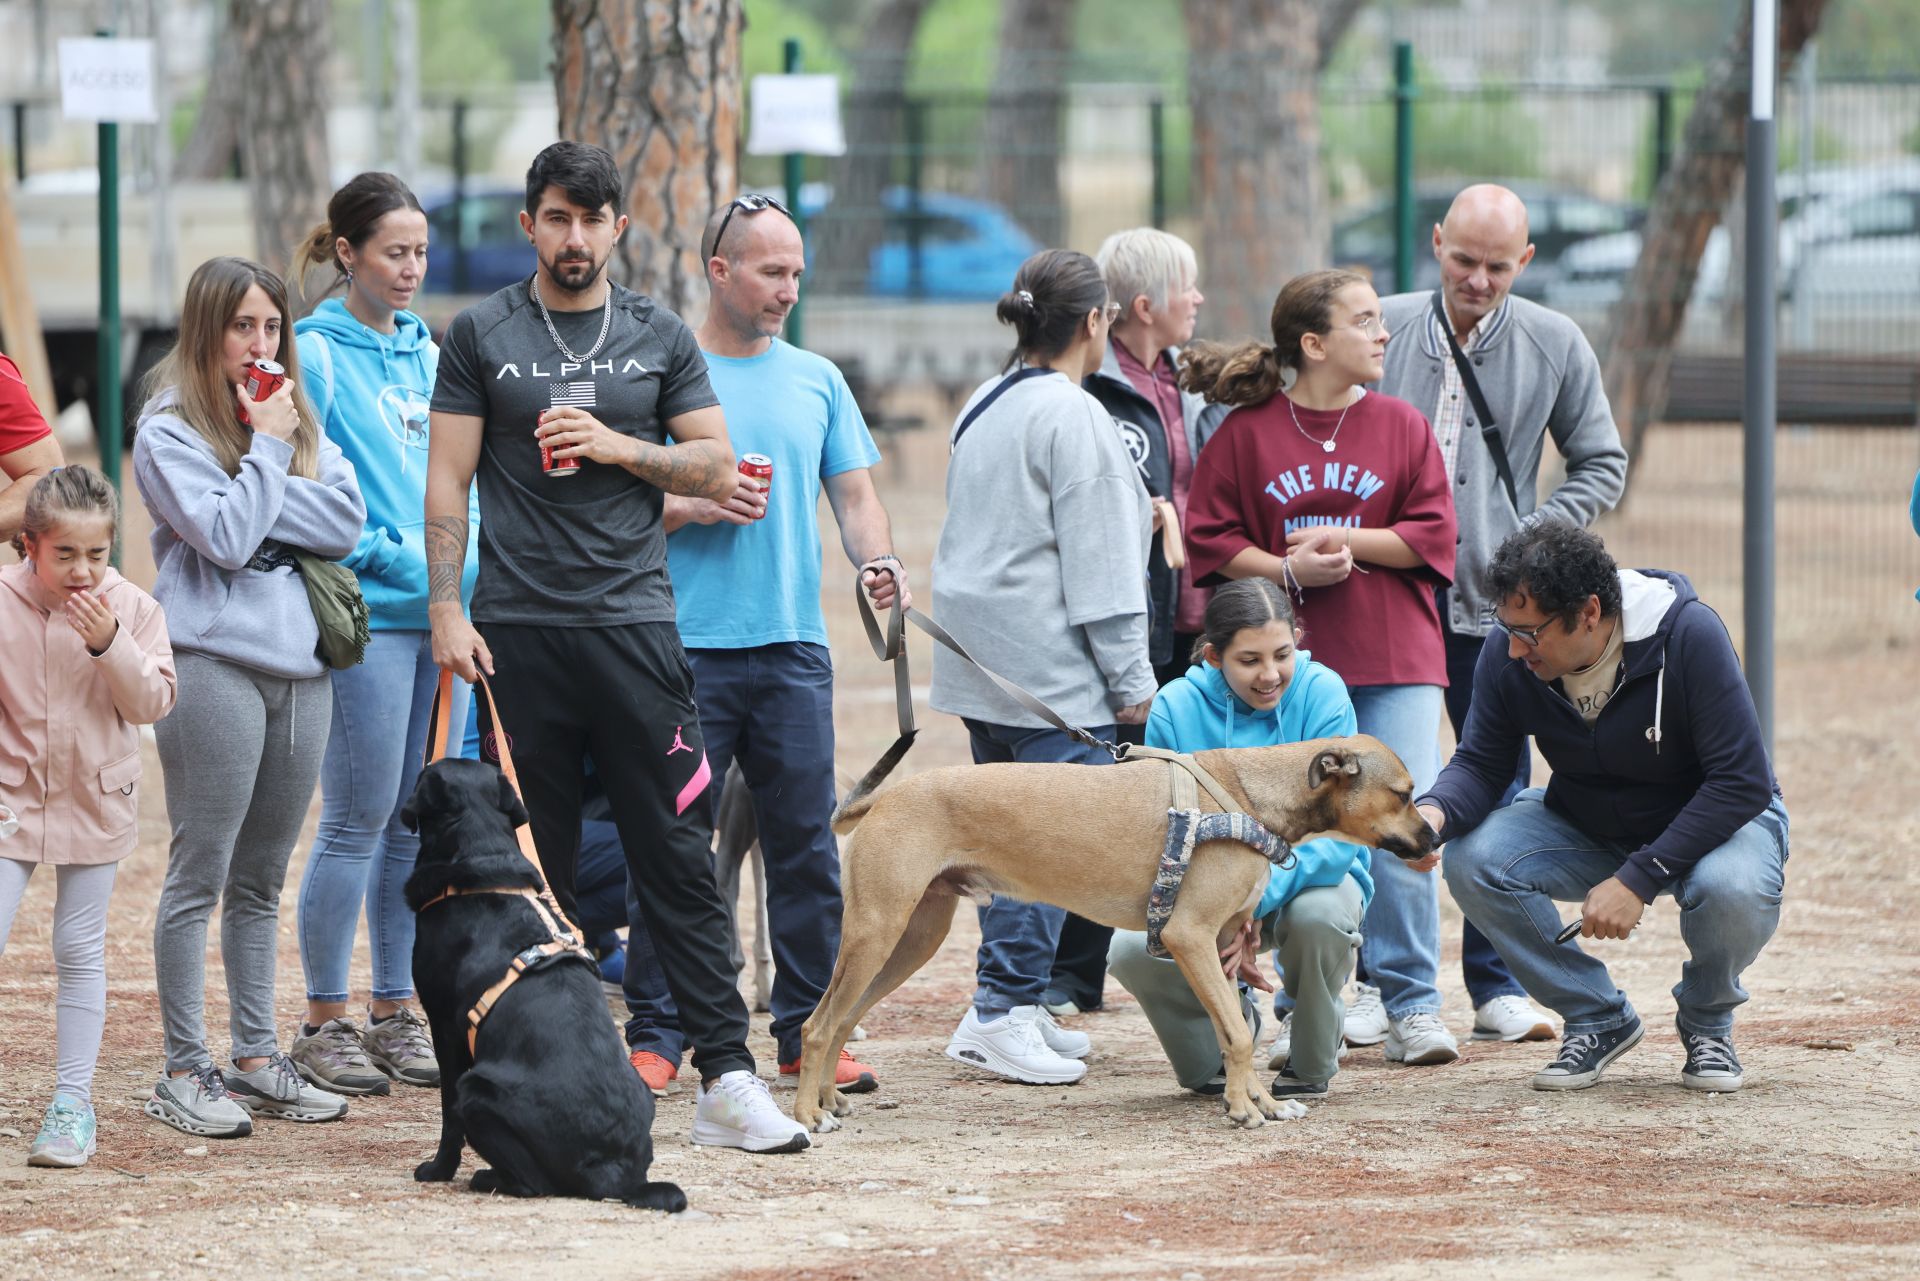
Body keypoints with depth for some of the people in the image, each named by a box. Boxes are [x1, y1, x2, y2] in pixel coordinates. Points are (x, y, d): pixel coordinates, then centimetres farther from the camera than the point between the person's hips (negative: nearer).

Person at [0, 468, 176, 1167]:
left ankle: (73, 1101, 12)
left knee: (80, 951, 7)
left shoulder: (133, 609, -5)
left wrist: (110, 644, -23)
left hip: (93, 803, 1)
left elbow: (153, 702, -9)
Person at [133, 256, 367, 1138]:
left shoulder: (297, 420, 15)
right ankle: (185, 1072, -1)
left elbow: (347, 520, 2)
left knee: (262, 877, 12)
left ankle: (257, 1058, 17)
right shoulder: (168, 432, -3)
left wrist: (260, 501, -7)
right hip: (213, 662, -6)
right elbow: (226, 536, -14)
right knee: (200, 875, -4)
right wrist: (267, 448, -6)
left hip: (300, 665, 6)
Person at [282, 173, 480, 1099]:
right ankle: (325, 1024, 2)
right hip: (367, 616, -7)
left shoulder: (428, 353, 15)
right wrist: (399, 559, -14)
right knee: (358, 823, -5)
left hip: (441, 612, 7)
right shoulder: (318, 354, -6)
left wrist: (467, 561, 4)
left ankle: (395, 1011, 16)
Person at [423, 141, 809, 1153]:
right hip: (518, 631, 0)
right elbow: (447, 483, 4)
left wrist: (616, 446, -6)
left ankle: (726, 1079, -6)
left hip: (634, 623, 1)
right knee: (532, 865, 3)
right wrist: (447, 612, -5)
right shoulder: (481, 336, 6)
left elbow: (717, 467, 9)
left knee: (677, 858, -4)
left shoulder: (660, 339, 10)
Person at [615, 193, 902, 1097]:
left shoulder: (816, 381, 14)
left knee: (807, 846, 4)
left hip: (793, 648, 4)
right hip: (686, 644, -3)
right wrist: (693, 507, -14)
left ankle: (809, 1028, 11)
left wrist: (878, 561, -7)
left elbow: (854, 494, 12)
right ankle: (655, 1034, 2)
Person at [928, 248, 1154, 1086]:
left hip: (979, 664, 9)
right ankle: (1004, 1011, -11)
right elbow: (1098, 562, -13)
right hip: (1051, 667, -9)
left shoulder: (982, 410, 15)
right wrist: (1130, 679, -9)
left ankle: (1009, 1008, 13)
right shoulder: (1072, 417, -12)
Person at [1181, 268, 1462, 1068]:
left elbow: (1431, 536, 2)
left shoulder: (1401, 426, 6)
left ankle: (1412, 1004, 0)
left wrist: (1343, 541, -8)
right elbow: (1210, 542, 3)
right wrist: (1288, 570, -11)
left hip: (1395, 660, 1)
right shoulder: (1247, 433, 3)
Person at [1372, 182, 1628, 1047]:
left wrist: (1531, 542, -3)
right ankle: (1383, 984, 9)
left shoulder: (1555, 347, 3)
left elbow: (1601, 468, 10)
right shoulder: (1382, 329, 2)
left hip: (1495, 608, 0)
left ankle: (1497, 986, 11)